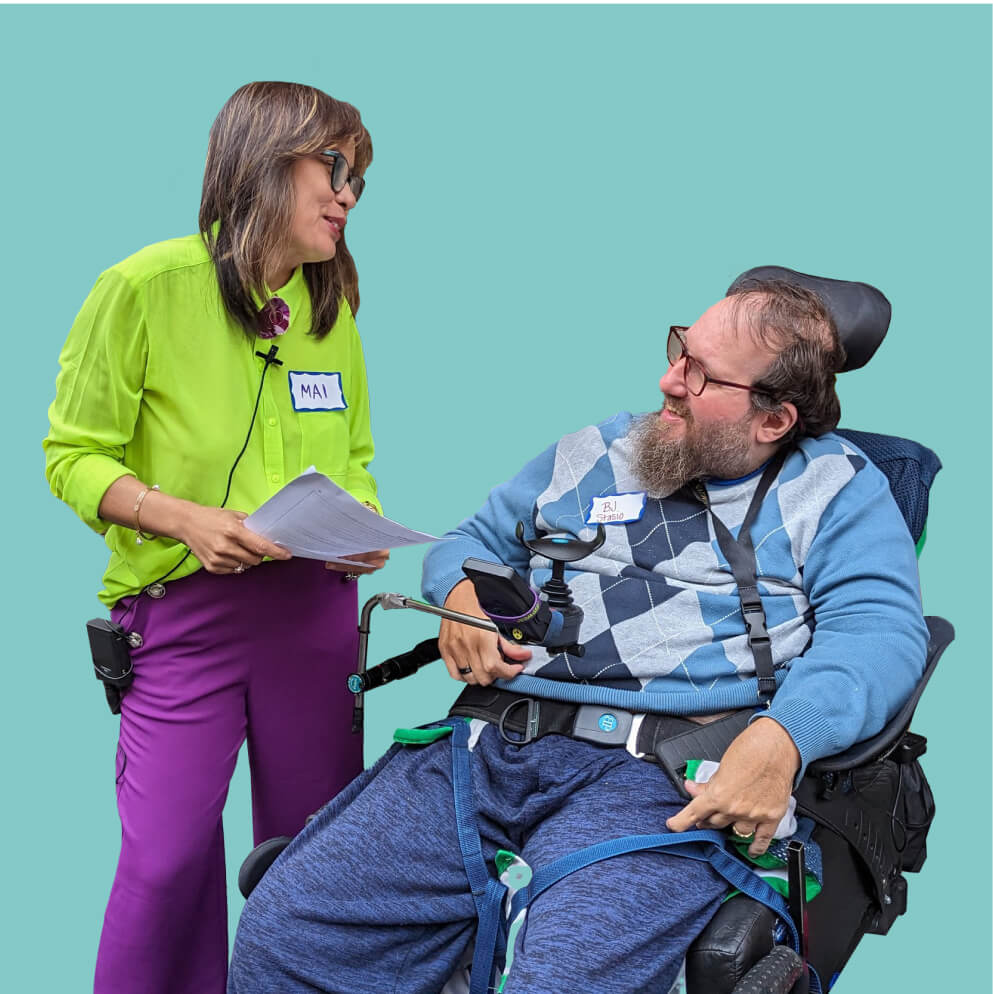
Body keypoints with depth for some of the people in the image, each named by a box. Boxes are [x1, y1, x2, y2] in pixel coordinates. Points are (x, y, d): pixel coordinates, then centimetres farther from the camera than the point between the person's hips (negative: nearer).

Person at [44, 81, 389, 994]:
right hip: (183, 608, -4)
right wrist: (186, 519, -19)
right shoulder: (147, 286, -8)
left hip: (315, 604, 5)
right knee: (168, 859, -7)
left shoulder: (333, 307, 8)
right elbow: (74, 454, -4)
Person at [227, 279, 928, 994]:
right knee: (279, 930, -9)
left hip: (655, 776, -4)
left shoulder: (837, 487, 9)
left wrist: (782, 737, -25)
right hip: (486, 746, 5)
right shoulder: (599, 453, 23)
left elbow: (881, 627, -5)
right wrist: (462, 594, 6)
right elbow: (473, 540, 32)